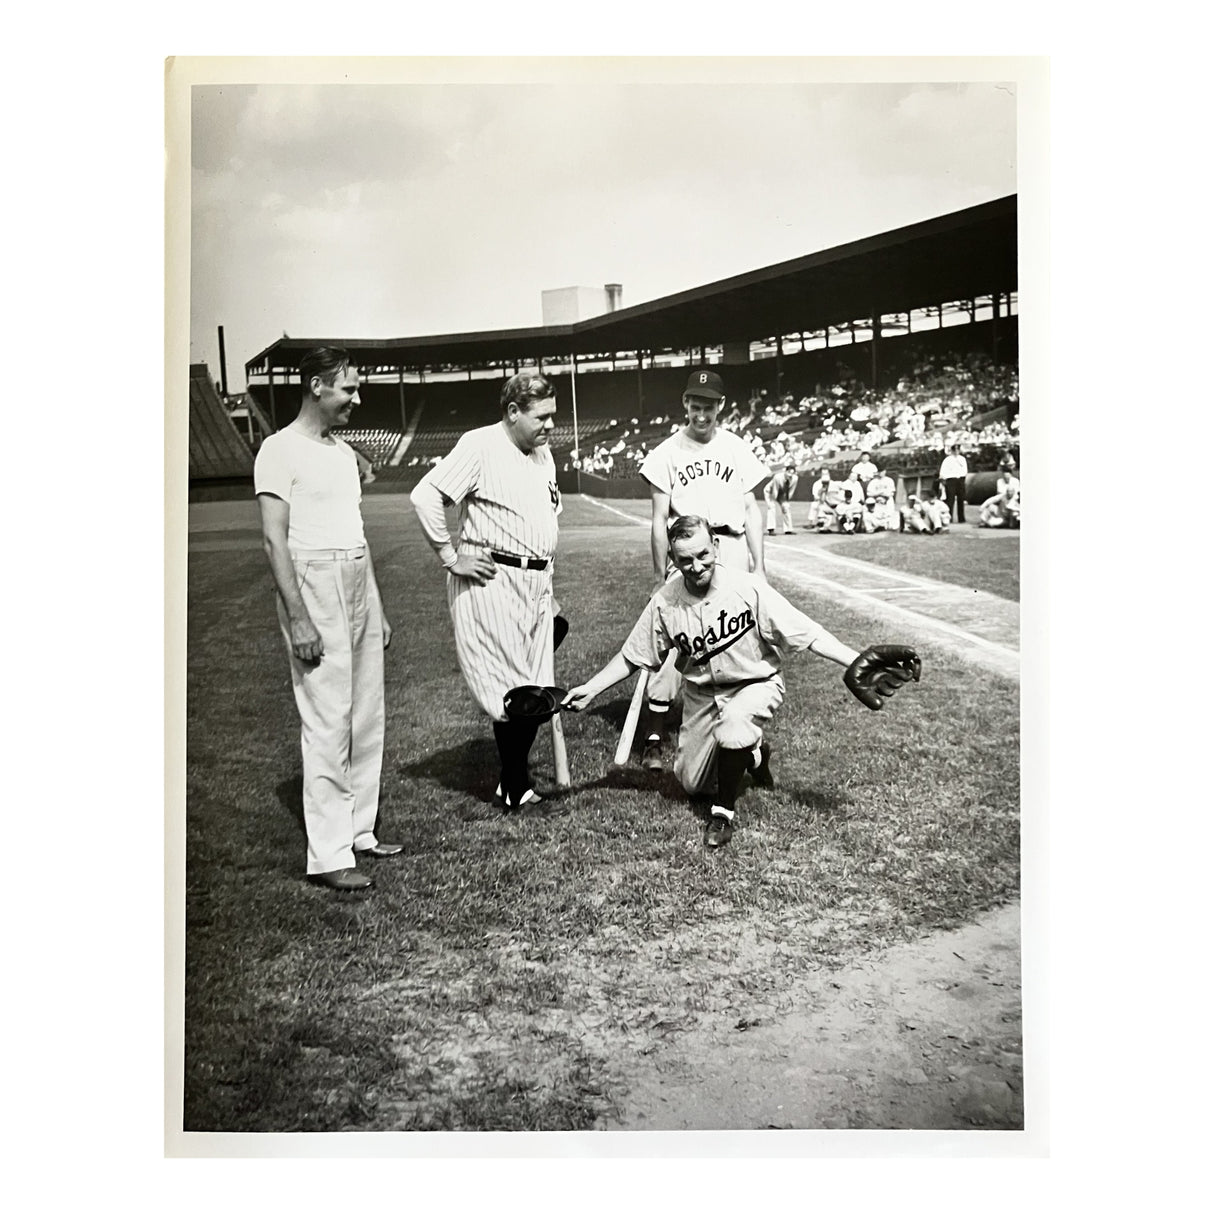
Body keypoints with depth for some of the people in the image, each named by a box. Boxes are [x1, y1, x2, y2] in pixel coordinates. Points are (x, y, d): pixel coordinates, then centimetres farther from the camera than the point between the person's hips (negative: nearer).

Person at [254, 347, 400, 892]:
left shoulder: (344, 452, 16)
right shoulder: (280, 451, -8)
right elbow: (274, 540, -13)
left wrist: (377, 609, 19)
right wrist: (298, 619, -19)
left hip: (359, 586, 8)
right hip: (314, 587, -8)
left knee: (367, 720, 10)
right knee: (328, 724, -7)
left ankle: (359, 831, 21)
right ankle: (328, 856, -2)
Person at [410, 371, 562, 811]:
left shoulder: (544, 454, 13)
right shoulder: (479, 446, -11)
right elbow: (425, 496, -18)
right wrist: (451, 557, -14)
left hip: (537, 584, 8)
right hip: (492, 582, -8)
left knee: (537, 690, 9)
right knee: (512, 690, -4)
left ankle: (516, 781, 23)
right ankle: (515, 791, 10)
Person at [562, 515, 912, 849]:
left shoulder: (748, 588, -24)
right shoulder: (665, 601, -15)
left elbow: (808, 634, -24)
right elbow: (631, 656, -2)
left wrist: (857, 662, -33)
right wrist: (590, 689, -7)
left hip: (755, 684, -4)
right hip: (701, 693, 4)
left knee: (733, 725, -37)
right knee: (692, 784, 9)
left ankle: (724, 813, -11)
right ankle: (754, 753, 39)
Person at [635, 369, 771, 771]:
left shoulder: (737, 449, 10)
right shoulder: (667, 452, 4)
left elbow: (751, 511, 11)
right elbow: (659, 519, 3)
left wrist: (758, 567, 5)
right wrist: (660, 575, -2)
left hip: (731, 548, 2)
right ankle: (655, 735, -4)